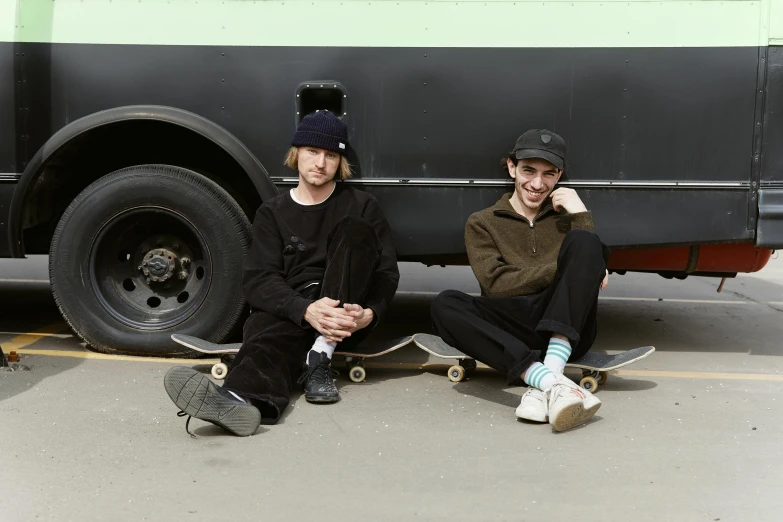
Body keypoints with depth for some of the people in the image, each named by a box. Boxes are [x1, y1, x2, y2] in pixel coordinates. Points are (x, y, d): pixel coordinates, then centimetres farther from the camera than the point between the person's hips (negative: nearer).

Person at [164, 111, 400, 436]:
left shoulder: (362, 207, 10)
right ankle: (243, 399, -71)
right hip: (289, 312, 0)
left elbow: (387, 272, 3)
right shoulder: (272, 213, 10)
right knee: (267, 331, -35)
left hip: (347, 316, 0)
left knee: (354, 230, -21)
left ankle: (321, 358, -30)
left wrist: (369, 313, -21)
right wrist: (306, 310, -26)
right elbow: (257, 279, -4)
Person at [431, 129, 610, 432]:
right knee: (445, 304, -27)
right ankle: (550, 383, -43)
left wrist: (582, 216, -5)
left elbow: (597, 265, 4)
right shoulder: (482, 223, 14)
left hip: (566, 331, 1)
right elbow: (497, 285, -4)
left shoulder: (567, 215, 20)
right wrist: (564, 269, -10)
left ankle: (547, 376, -37)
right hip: (510, 336, -1)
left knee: (582, 242, -22)